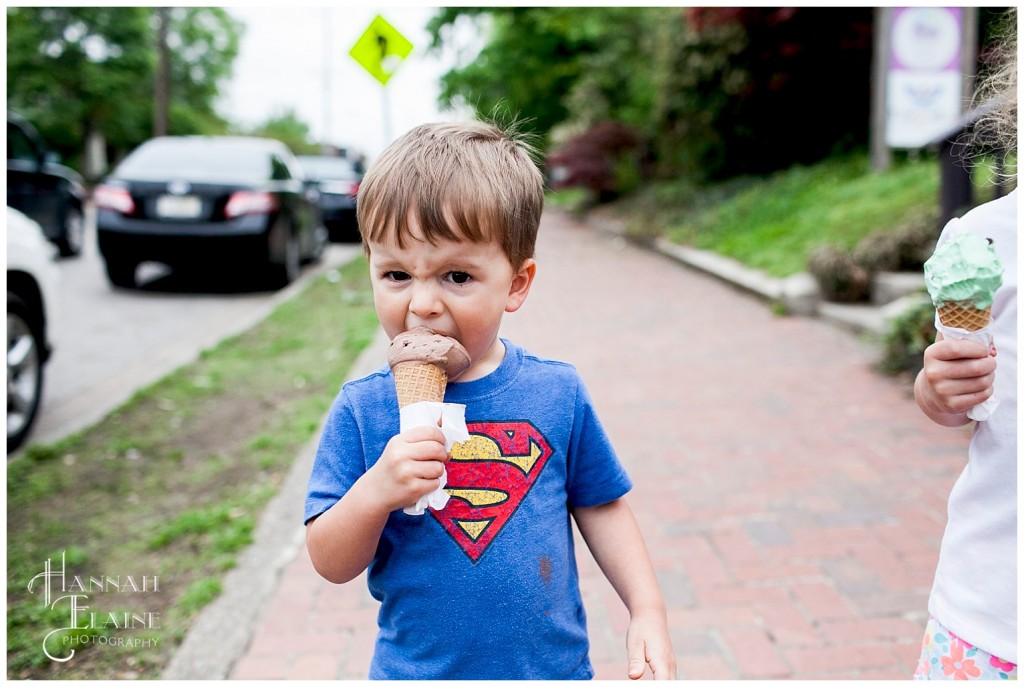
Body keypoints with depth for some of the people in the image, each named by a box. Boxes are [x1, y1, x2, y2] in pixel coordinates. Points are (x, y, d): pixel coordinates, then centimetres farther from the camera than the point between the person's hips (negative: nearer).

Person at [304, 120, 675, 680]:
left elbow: (601, 508, 4)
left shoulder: (557, 393, -9)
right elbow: (331, 564, -11)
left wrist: (647, 611, -2)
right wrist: (375, 492, -28)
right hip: (416, 668, 0)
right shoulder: (362, 409, -12)